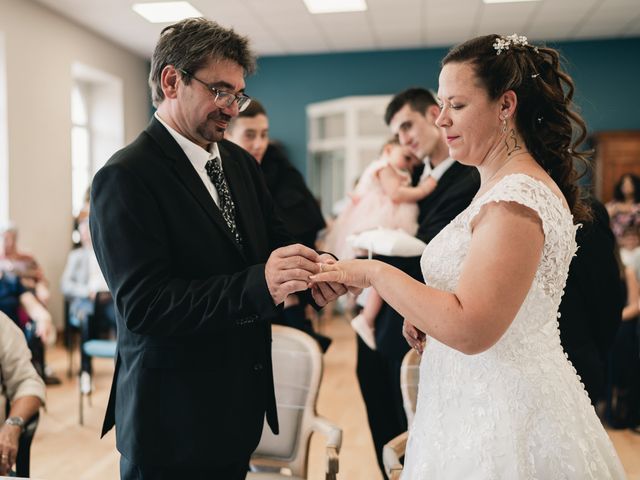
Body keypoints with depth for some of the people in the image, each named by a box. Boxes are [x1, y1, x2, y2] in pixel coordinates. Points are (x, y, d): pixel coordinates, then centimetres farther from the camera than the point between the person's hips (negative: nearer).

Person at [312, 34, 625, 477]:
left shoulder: (518, 198, -22)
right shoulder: (500, 186, 9)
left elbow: (470, 330, -28)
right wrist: (428, 317, 3)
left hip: (500, 419, -9)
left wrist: (376, 272, -20)